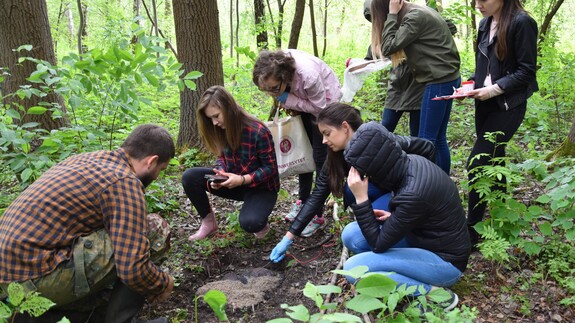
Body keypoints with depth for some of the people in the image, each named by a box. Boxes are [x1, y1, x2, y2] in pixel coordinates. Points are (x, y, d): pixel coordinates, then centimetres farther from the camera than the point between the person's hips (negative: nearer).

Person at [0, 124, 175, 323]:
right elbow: (132, 270, -22)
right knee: (156, 229, -8)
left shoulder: (85, 159, 14)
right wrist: (163, 284, 0)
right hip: (37, 278, -9)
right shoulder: (124, 181, -14)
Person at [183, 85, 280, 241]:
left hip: (260, 187, -5)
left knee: (249, 223, -35)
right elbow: (222, 157, 7)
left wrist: (243, 179, -29)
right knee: (189, 177, -15)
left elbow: (270, 168, -17)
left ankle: (259, 221, 4)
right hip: (233, 182, 6)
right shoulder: (222, 129, -6)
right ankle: (208, 221, 3)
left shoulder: (258, 132, -24)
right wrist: (220, 173, -17)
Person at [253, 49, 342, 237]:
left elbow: (319, 107, -28)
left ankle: (318, 215, 4)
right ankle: (303, 201, 29)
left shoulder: (308, 75, -42)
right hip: (304, 101, 6)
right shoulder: (274, 69, -24)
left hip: (324, 101, -6)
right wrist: (289, 104, -16)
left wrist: (287, 100, -31)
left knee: (320, 158, -5)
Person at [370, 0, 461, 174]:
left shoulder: (415, 16, -15)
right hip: (446, 78, 10)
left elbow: (389, 47, -17)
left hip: (439, 81, -10)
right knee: (438, 138, 13)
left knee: (426, 140, -6)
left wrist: (392, 15, -11)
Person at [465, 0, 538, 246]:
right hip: (485, 103, 8)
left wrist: (495, 89, -21)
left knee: (477, 166, -11)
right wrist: (472, 84, 2)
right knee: (493, 162, 16)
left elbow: (527, 71, -13)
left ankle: (472, 230, 0)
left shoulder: (522, 23, -13)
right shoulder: (485, 24, 9)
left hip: (508, 106, -7)